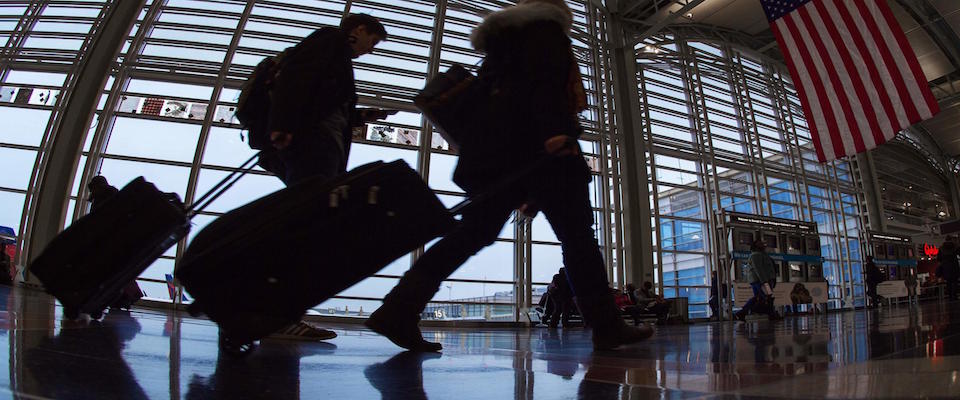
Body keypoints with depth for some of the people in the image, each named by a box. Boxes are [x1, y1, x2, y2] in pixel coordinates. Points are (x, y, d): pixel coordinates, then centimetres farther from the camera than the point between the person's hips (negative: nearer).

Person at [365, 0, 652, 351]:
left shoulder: (502, 45, 34)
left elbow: (484, 96, 27)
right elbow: (546, 79, -11)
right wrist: (557, 129, -24)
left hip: (491, 150, 8)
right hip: (536, 145, -7)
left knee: (473, 233, 0)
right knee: (577, 235, -3)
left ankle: (399, 309, -9)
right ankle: (606, 326, -1)